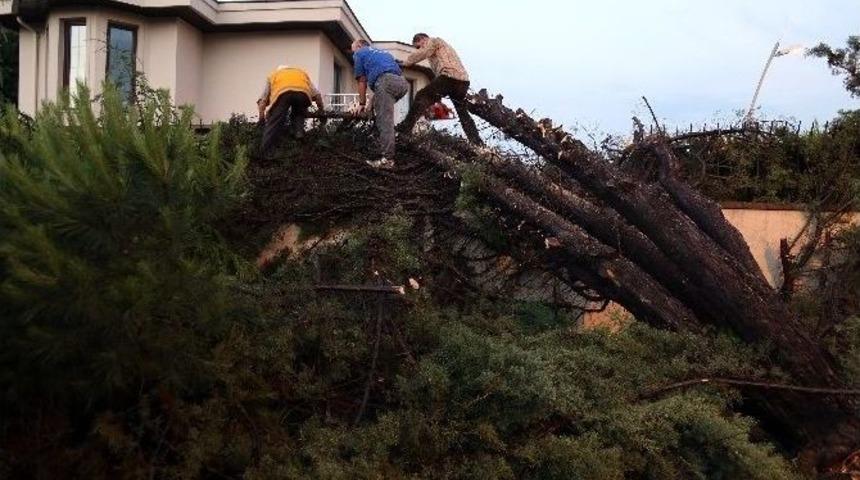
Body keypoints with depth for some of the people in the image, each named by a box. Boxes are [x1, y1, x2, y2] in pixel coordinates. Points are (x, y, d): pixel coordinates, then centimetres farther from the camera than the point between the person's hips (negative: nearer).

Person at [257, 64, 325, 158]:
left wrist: (262, 119, 31)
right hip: (303, 91, 2)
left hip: (282, 91, -2)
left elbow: (262, 100, 28)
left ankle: (265, 155, -8)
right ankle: (298, 132, 4)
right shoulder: (302, 73, 44)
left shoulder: (273, 75, 40)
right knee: (298, 115, 29)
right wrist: (322, 112, 39)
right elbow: (317, 95, 32)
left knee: (273, 125, -1)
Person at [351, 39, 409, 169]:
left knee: (384, 121, -12)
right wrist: (375, 102, 42)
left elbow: (362, 81, 18)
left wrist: (362, 103, 26)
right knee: (385, 118, 20)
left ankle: (386, 159, -18)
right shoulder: (381, 52, 41)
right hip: (401, 81, 7)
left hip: (385, 80, -7)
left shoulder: (360, 53, 21)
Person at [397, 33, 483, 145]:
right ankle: (478, 144, 14)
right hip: (463, 81, 9)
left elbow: (420, 54, -7)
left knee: (422, 97, -9)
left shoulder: (434, 41, 13)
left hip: (449, 76, -9)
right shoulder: (441, 47, 39)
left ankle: (405, 129, -22)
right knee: (463, 113, 17)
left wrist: (405, 63, 1)